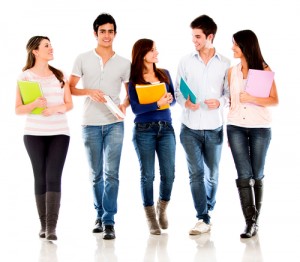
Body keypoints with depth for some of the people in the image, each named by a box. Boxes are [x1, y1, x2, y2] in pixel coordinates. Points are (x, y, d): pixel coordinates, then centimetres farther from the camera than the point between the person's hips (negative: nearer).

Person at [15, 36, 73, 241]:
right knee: (41, 177, 3)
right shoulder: (25, 77, 0)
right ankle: (43, 225, 11)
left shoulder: (59, 75, 9)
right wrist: (35, 104, -22)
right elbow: (18, 110, -3)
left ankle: (52, 227, -15)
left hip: (59, 133, 1)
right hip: (35, 134, -1)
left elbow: (69, 104, 8)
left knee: (54, 177, -10)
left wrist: (55, 108, -12)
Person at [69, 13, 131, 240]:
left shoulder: (124, 63, 7)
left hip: (114, 123, 0)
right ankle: (100, 215, 23)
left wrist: (126, 104, -8)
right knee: (96, 174, 9)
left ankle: (109, 221, -6)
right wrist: (89, 91, -14)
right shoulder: (83, 59, 5)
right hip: (91, 124, 1)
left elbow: (131, 92, 13)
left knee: (111, 173, -9)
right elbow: (70, 89, 4)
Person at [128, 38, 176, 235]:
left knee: (169, 174, 0)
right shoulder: (134, 79, -3)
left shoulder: (164, 74, 9)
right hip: (144, 130, -3)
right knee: (147, 175, 2)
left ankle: (162, 209, 25)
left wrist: (169, 99, -13)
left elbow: (173, 99, 10)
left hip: (166, 128, 3)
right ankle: (151, 218, 13)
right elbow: (135, 107, -11)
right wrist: (158, 103, -21)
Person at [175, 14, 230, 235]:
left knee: (212, 173, 11)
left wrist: (220, 102, -17)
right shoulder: (186, 61, 3)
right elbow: (178, 91, 6)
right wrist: (185, 102, -14)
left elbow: (230, 93, 3)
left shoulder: (225, 64, 0)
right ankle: (203, 219, -1)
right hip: (190, 128, 0)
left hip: (214, 128, 0)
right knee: (196, 173, -4)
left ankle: (208, 211, 29)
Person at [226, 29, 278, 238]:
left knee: (257, 176, 6)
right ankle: (250, 222, -6)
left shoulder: (264, 70, -2)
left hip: (260, 128, -2)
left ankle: (255, 219, 16)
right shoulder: (232, 71, 9)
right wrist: (228, 130, 11)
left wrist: (252, 99, -19)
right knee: (244, 176, -7)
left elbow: (275, 100, -5)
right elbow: (230, 100, 13)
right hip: (236, 127, 2)